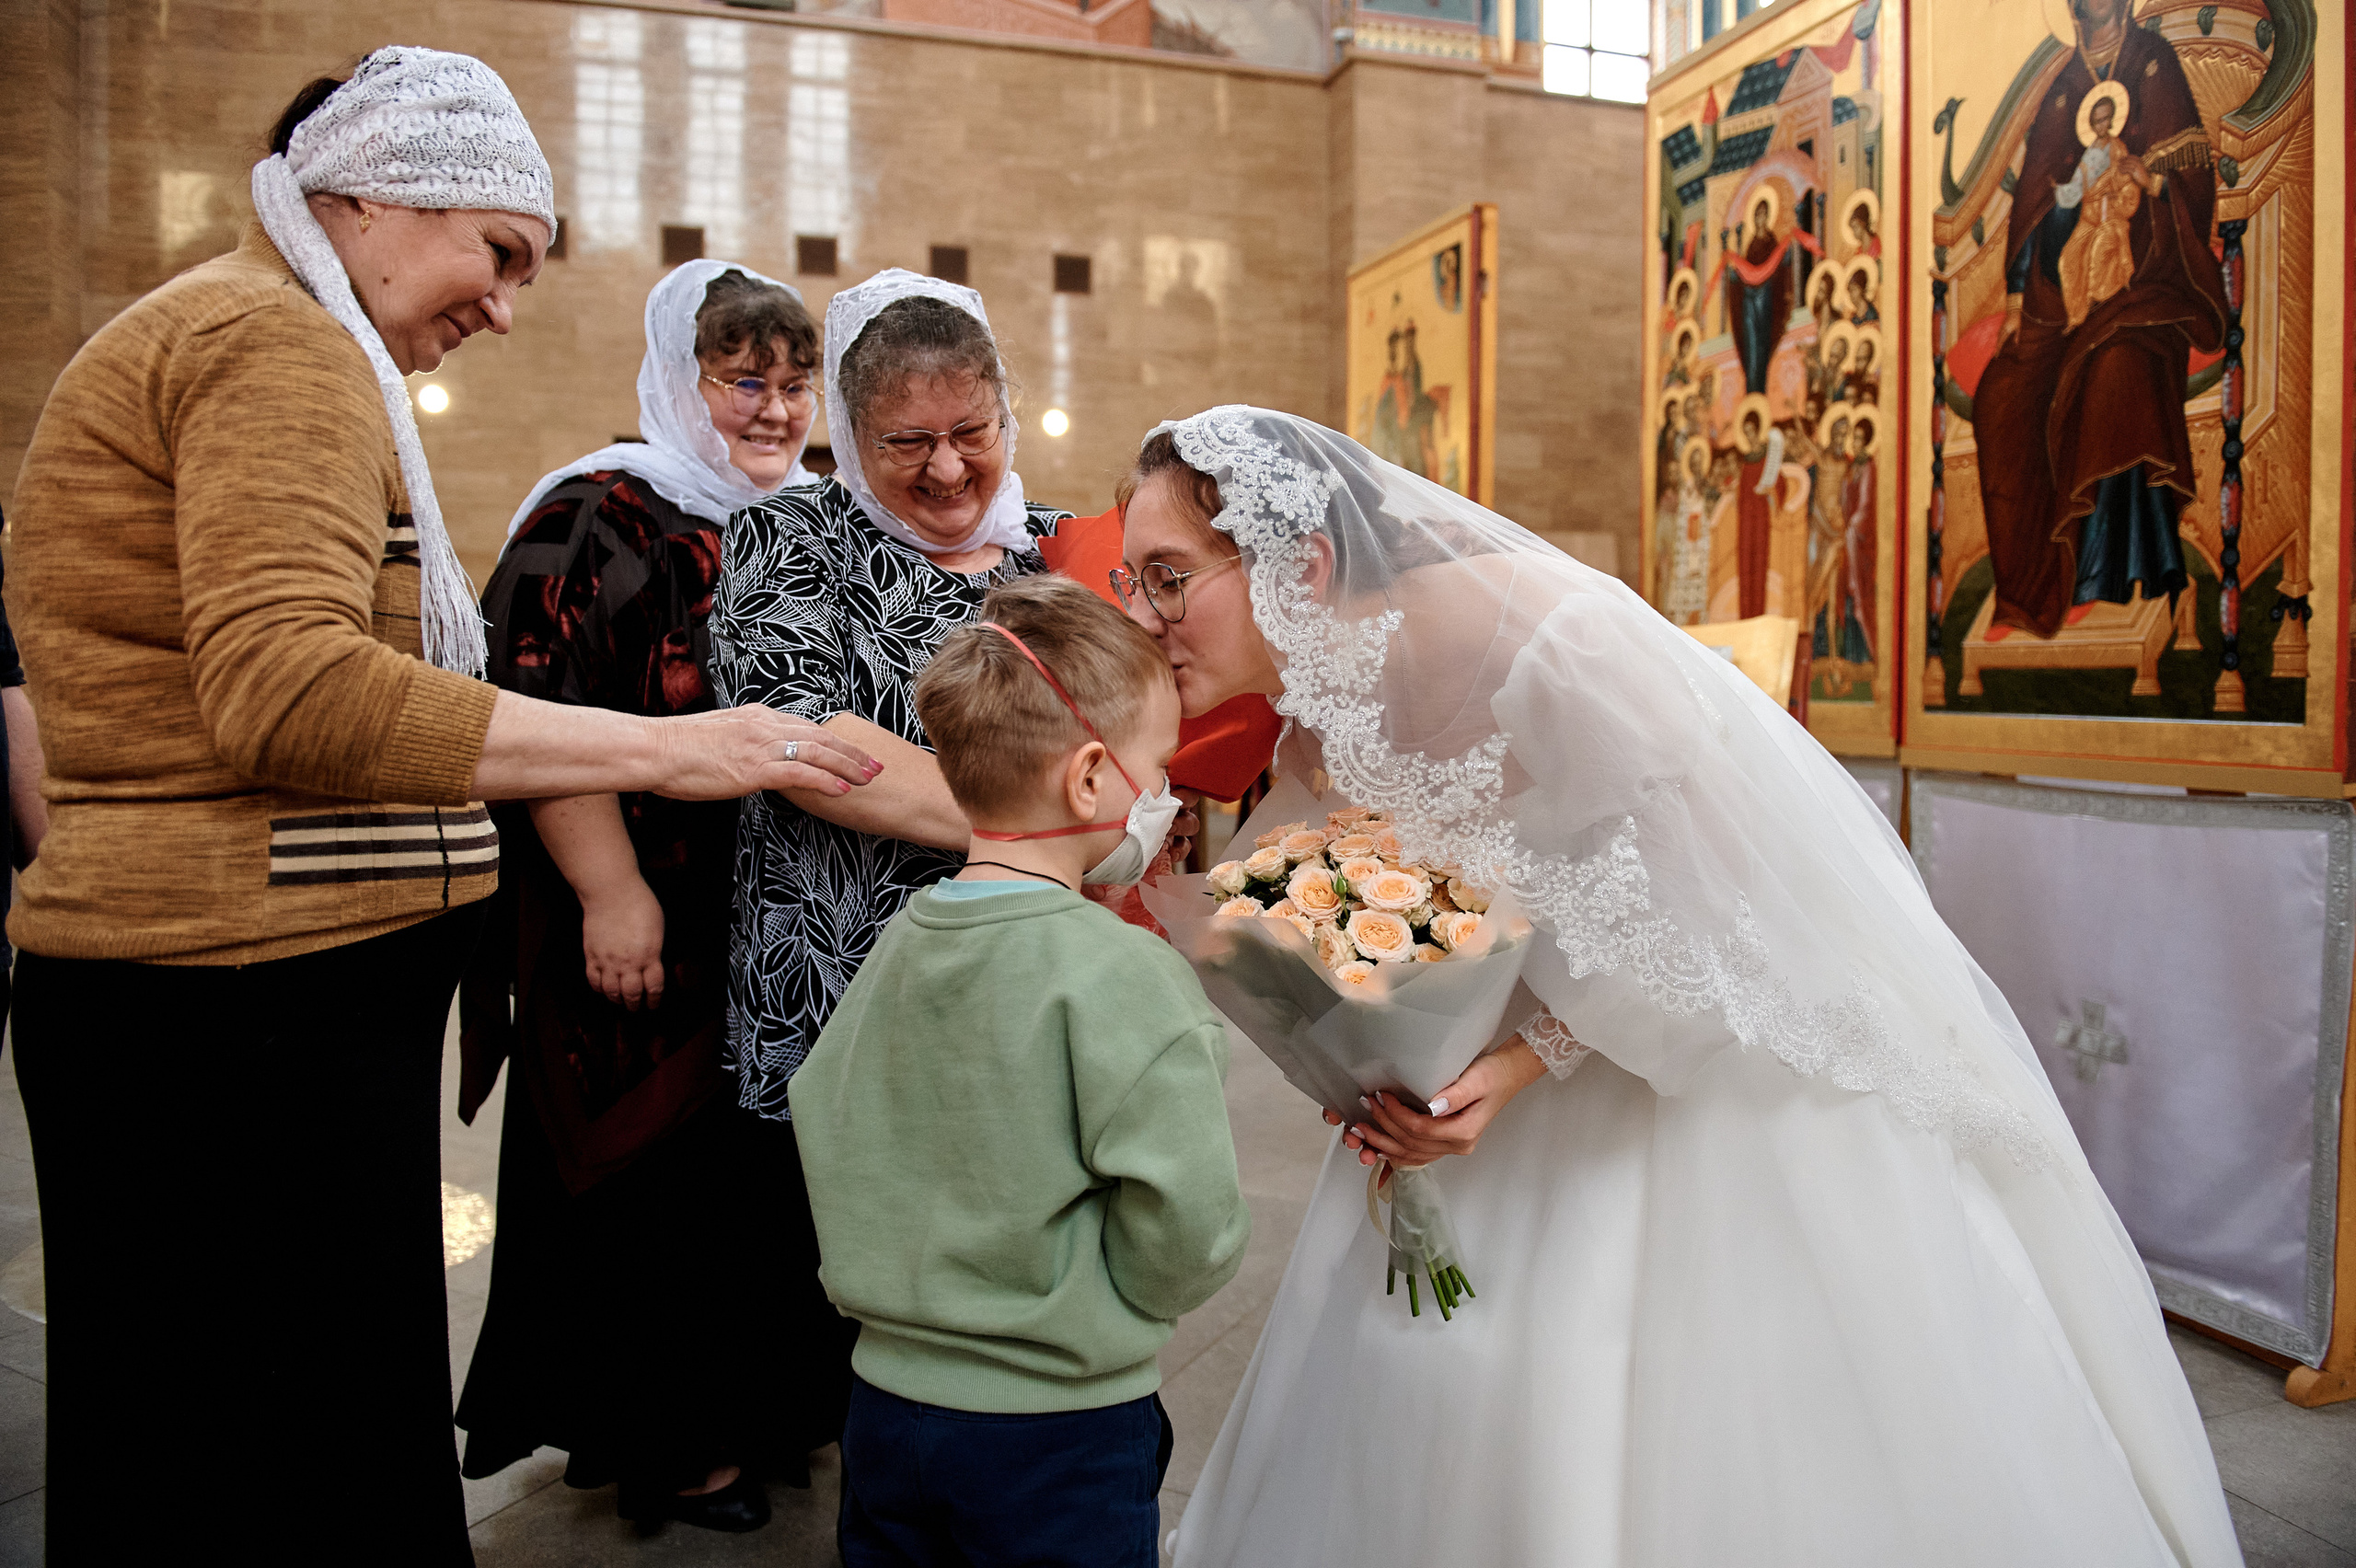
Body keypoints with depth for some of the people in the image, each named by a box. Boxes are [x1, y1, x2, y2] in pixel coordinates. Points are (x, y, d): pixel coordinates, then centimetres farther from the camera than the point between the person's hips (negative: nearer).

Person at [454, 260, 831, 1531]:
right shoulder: (601, 514, -9)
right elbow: (538, 720, -17)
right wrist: (609, 892, -21)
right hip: (659, 934, -6)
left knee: (778, 1169, 14)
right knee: (661, 1171, 4)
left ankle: (768, 1404, 33)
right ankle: (662, 1444, 22)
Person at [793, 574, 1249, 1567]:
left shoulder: (896, 946, -2)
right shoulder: (1120, 973, -23)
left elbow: (821, 1120, 8)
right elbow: (1187, 1234, -23)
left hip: (886, 1401, 6)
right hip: (1062, 1438, -6)